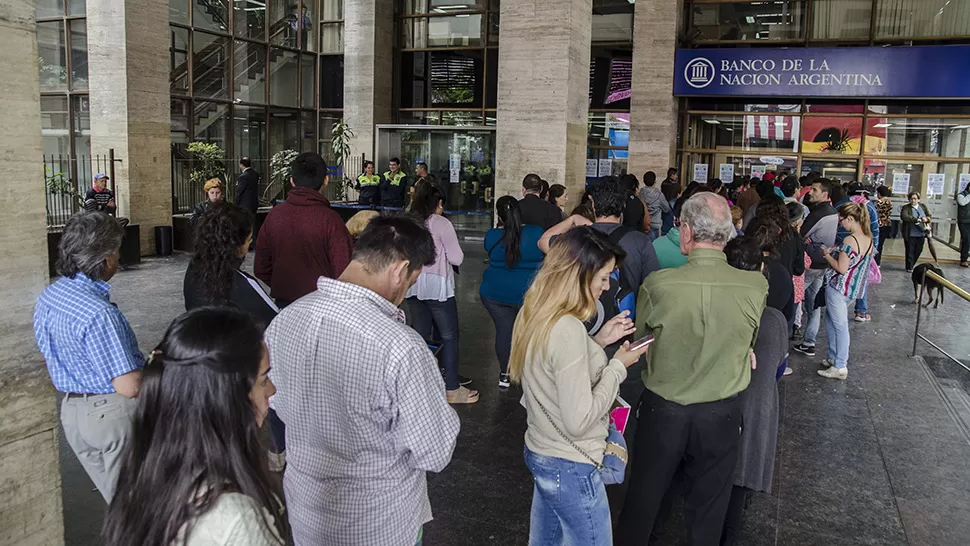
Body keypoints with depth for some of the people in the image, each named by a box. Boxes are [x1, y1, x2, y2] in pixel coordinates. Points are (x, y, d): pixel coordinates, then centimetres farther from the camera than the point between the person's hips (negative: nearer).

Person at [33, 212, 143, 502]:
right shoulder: (99, 313, -27)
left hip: (71, 410, 8)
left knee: (115, 498, 21)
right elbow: (129, 387, -27)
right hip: (113, 413, -8)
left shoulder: (47, 297, 1)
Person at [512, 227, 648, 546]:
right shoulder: (568, 328, -28)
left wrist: (598, 342, 5)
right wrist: (618, 366, -16)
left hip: (539, 453, 9)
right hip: (570, 468, -9)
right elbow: (579, 420, -26)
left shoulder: (536, 313, 0)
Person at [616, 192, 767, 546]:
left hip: (662, 410, -1)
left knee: (642, 501, 20)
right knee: (707, 512, 20)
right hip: (721, 414, 1)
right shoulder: (756, 287, -17)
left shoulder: (658, 285, -21)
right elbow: (748, 340, 2)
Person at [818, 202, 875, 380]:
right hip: (854, 289, 8)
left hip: (839, 287, -8)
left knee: (840, 325, 0)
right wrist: (837, 252, 11)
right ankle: (834, 358, 28)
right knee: (831, 318, 21)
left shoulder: (850, 241, -23)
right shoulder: (869, 239, 3)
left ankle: (840, 367, 8)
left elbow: (841, 268, -22)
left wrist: (827, 254, -8)